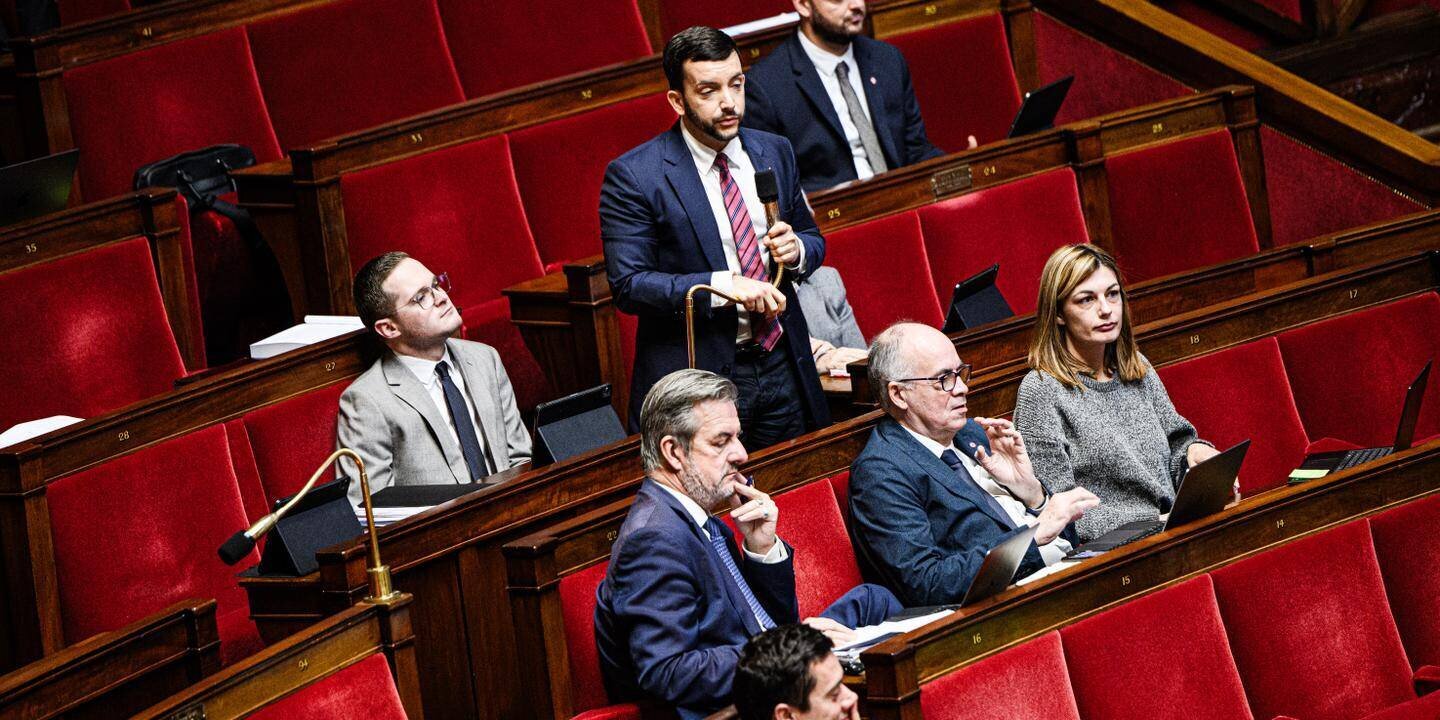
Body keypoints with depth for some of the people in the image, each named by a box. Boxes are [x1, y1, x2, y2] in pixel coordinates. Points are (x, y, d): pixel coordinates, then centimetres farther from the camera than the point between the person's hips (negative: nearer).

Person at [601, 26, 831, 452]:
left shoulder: (773, 152, 7)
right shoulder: (633, 176, -11)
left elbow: (812, 239, 18)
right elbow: (628, 285, -15)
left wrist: (797, 249, -7)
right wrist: (722, 286, -24)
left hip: (782, 367, 5)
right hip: (697, 379, -5)